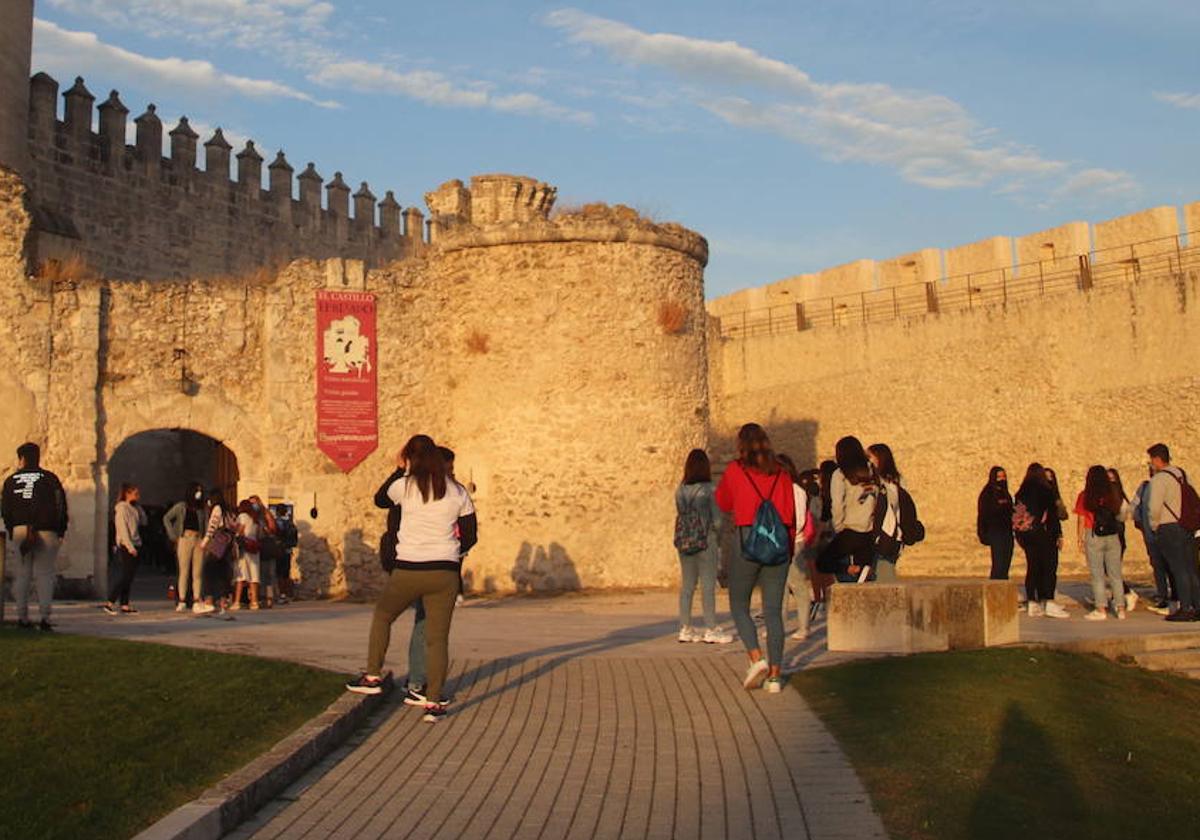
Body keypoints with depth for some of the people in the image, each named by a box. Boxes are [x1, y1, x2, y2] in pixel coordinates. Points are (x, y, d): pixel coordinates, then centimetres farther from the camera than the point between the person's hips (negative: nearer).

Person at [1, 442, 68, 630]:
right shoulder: (49, 478, 4)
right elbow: (61, 506, 1)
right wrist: (61, 530, 6)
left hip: (20, 530, 2)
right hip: (46, 531, -2)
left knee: (23, 574, 8)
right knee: (45, 574, -2)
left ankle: (22, 617, 6)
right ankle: (44, 617, -10)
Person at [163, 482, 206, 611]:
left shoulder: (201, 509, 15)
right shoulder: (181, 506, 5)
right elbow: (166, 518, 2)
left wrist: (205, 539, -2)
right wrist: (173, 536, -3)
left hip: (198, 541, 3)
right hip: (185, 540, -3)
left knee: (197, 573, 1)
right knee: (184, 572, -5)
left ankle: (196, 600, 2)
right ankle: (182, 601, -5)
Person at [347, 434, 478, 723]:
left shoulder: (404, 486, -5)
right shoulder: (458, 492, 4)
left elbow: (383, 497, 19)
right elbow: (470, 535, 9)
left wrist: (401, 468, 29)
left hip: (408, 570, -2)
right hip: (445, 573, 2)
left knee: (382, 615, 24)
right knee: (438, 638, 6)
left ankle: (373, 676, 25)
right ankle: (434, 703, 4)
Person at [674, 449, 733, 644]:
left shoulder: (680, 490, 3)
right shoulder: (709, 489, -10)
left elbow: (679, 516, 4)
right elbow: (717, 520, -9)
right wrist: (718, 541, 5)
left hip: (684, 542, 5)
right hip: (706, 541, -5)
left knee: (687, 585, 11)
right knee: (708, 586, 2)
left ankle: (685, 629, 15)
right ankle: (711, 630, 5)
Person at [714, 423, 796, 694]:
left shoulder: (734, 470, 0)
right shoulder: (781, 474, 7)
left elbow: (723, 503, 15)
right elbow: (790, 513, 9)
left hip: (747, 540, -3)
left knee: (739, 605, 10)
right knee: (773, 611, 7)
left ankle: (757, 659, -9)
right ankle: (775, 674, 5)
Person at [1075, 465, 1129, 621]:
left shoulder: (1085, 497, -4)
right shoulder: (1112, 495, 1)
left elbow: (1081, 520, -5)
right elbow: (1121, 516, 6)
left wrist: (1080, 539, 1)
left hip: (1093, 537, -3)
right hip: (1112, 536, 3)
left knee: (1097, 575, 2)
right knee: (1115, 575, 10)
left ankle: (1101, 609, 0)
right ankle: (1120, 608, 12)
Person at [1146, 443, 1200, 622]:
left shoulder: (1159, 479, -11)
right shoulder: (1182, 474, 11)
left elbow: (1155, 507, -16)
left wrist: (1154, 526, 0)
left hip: (1168, 528, -7)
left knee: (1178, 569, -4)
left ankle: (1185, 609, -3)